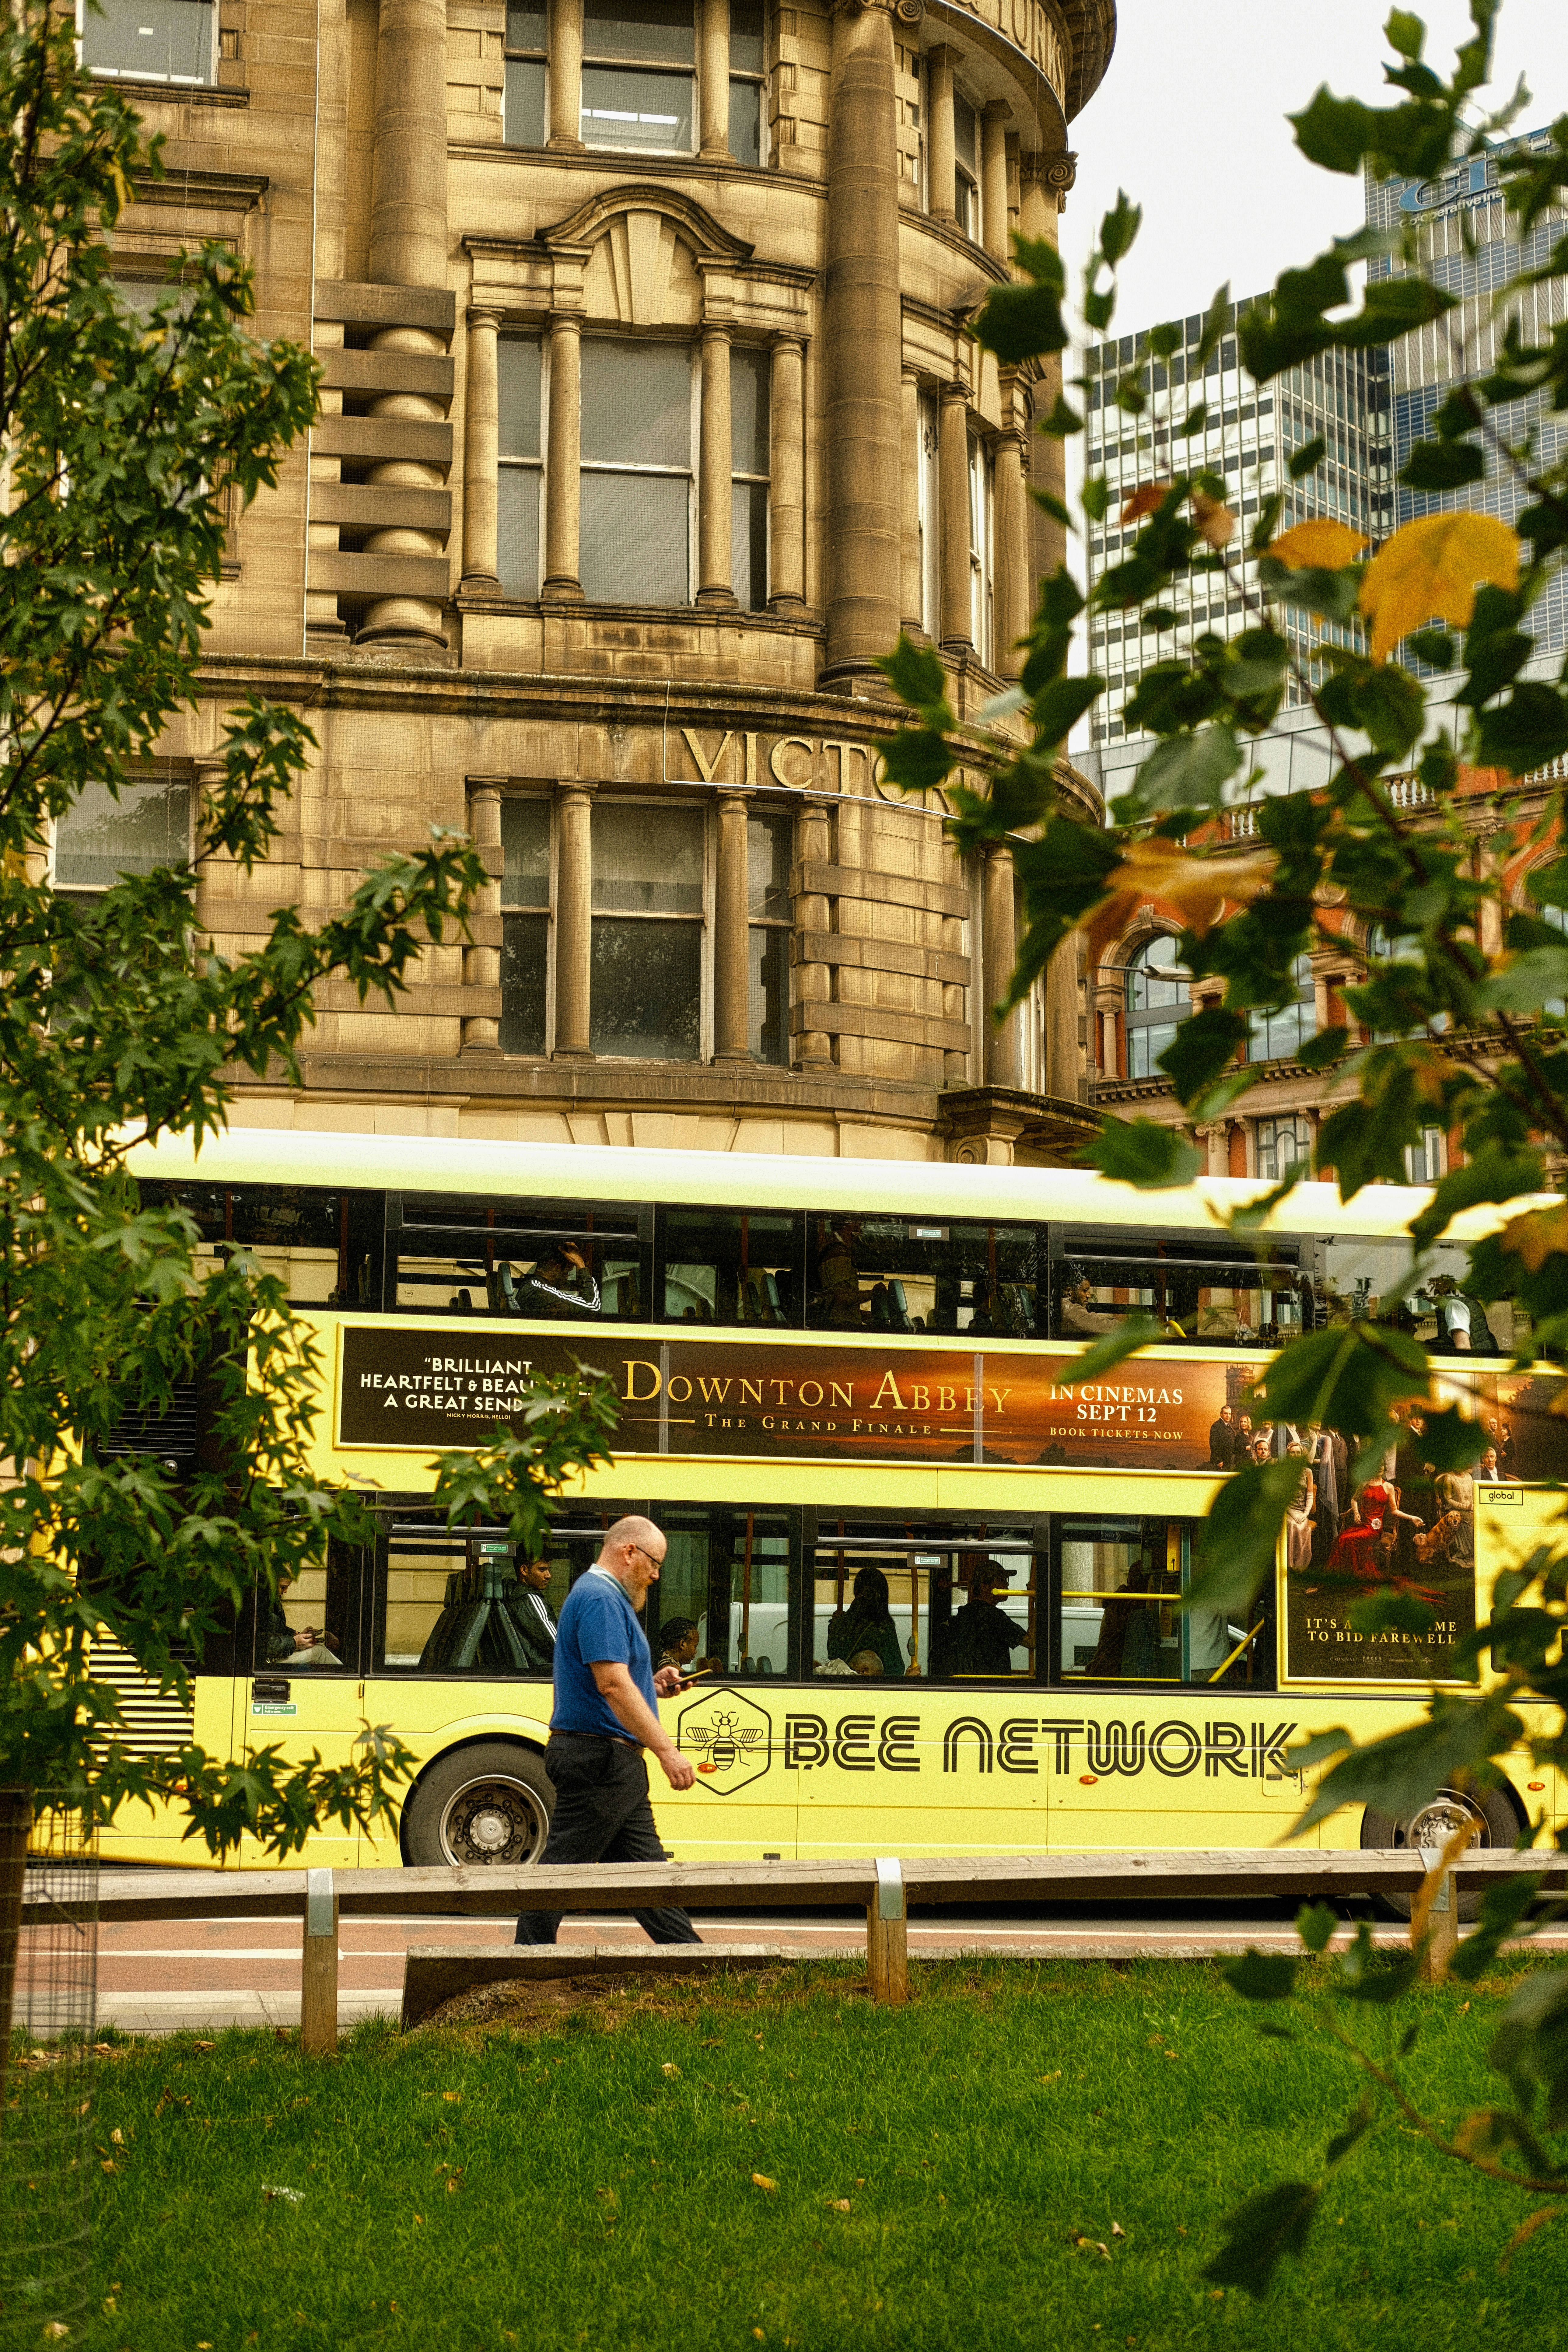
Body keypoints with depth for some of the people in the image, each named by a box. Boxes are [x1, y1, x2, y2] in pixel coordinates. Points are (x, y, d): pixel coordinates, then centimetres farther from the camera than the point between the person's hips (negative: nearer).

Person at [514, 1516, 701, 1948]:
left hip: (614, 1766, 11)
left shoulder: (607, 1597, 19)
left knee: (645, 1869, 12)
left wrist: (652, 1685, 9)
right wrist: (666, 1750, -27)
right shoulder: (600, 1598, -15)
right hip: (598, 1759, -11)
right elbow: (612, 1685, -25)